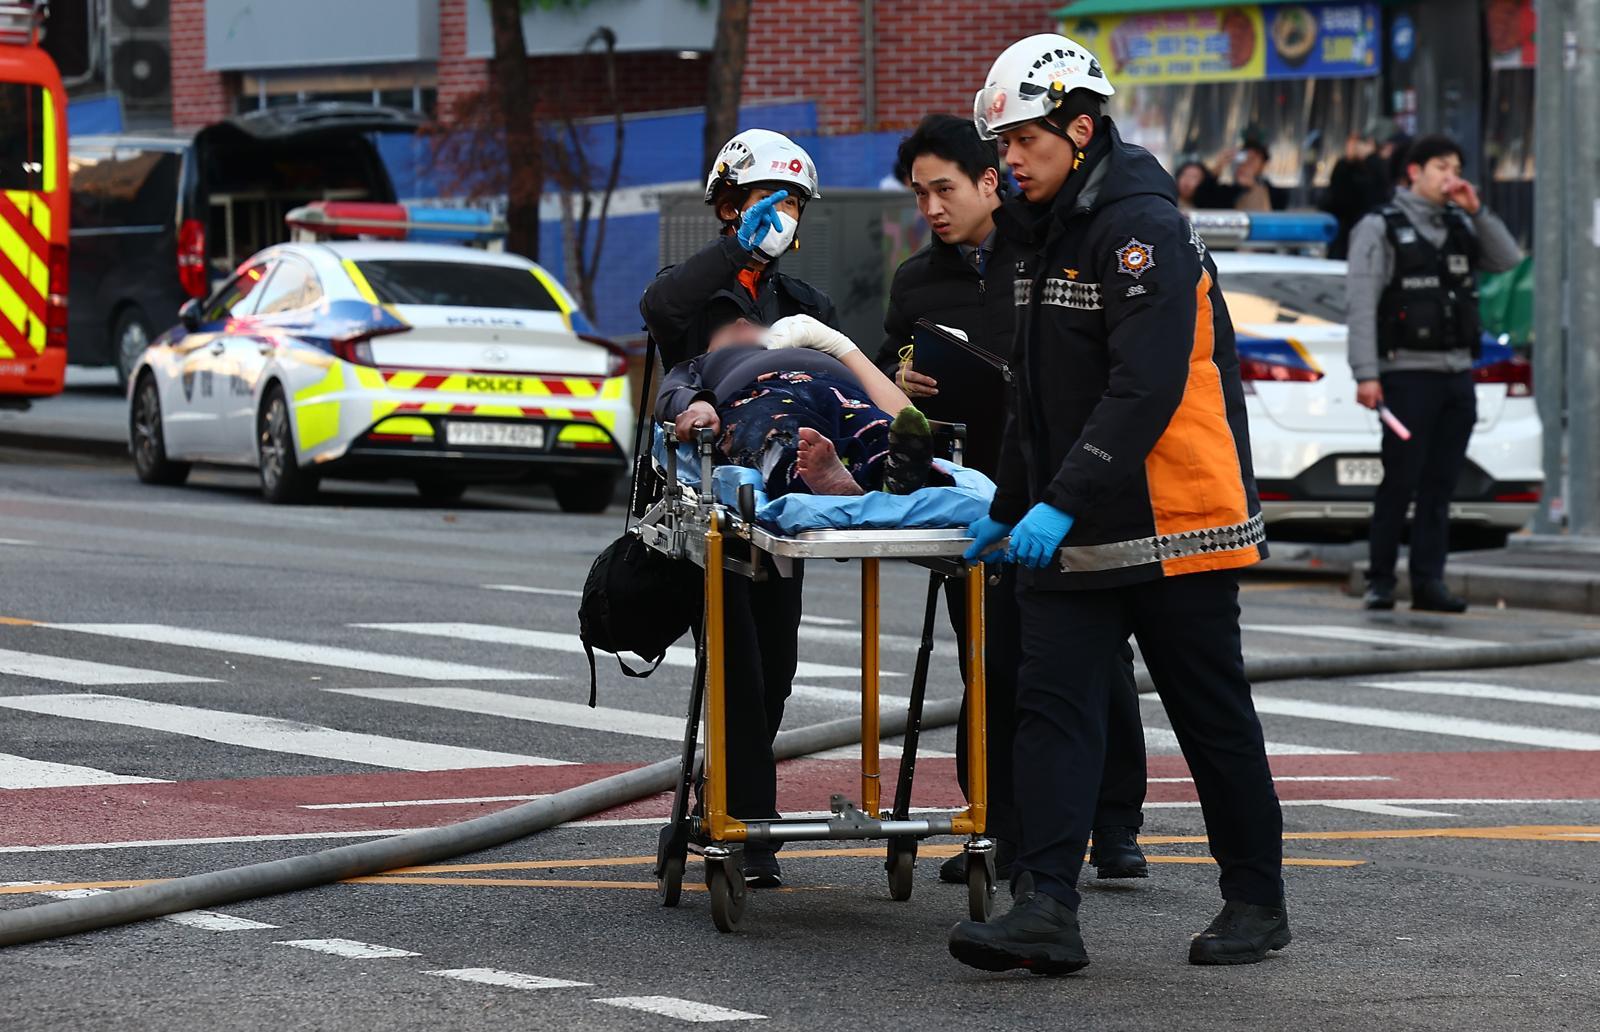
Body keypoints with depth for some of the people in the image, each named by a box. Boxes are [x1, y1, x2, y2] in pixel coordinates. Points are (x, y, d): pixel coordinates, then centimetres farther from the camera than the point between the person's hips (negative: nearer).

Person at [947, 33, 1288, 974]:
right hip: (1073, 533, 8)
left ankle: (1258, 903, 17)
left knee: (1214, 717, 4)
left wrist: (1063, 503, -27)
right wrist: (1011, 506, 22)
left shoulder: (1145, 228, -16)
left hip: (1175, 526, -8)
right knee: (1053, 706, -4)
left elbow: (1145, 391, -24)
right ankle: (1046, 911, -10)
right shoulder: (1046, 234, 14)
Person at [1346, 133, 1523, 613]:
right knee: (1400, 483, -7)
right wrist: (1366, 374, -16)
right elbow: (1361, 306, -8)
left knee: (1440, 485, 4)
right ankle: (1380, 581, 1)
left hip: (1457, 375, 5)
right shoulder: (1380, 227, -2)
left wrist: (1477, 212, -2)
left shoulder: (1460, 226, 16)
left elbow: (1509, 263, 6)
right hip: (1408, 373, -5)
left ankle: (1428, 582, 7)